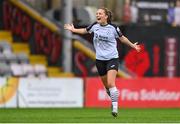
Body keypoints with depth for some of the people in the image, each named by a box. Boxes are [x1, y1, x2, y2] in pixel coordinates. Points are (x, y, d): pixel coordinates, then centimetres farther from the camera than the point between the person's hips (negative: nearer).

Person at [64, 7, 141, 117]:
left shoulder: (113, 28, -6)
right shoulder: (95, 26, 3)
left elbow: (122, 38, 10)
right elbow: (85, 30, 22)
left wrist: (132, 45, 12)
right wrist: (74, 30, 17)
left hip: (112, 58, -4)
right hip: (100, 59, 4)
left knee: (111, 84, -19)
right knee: (106, 85, 10)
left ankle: (115, 107, -17)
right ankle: (114, 101, 31)